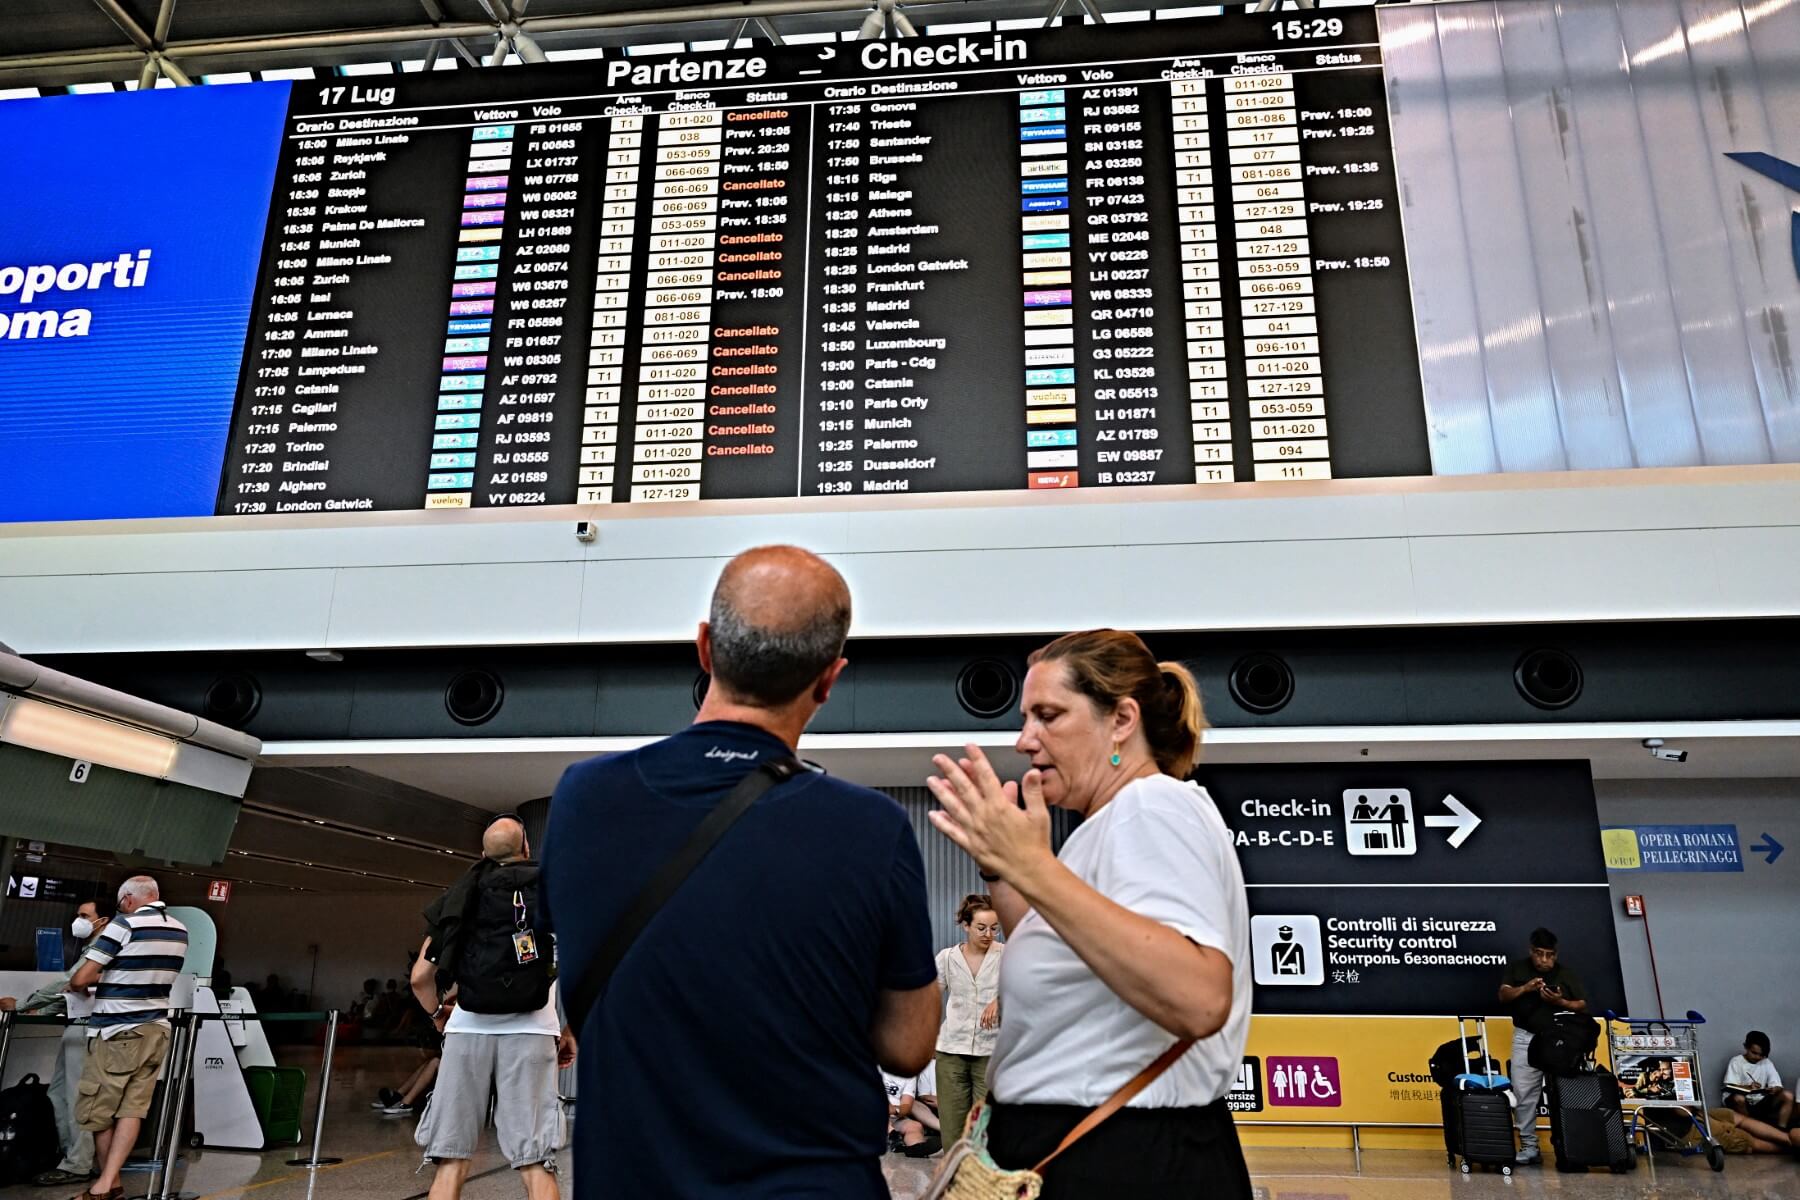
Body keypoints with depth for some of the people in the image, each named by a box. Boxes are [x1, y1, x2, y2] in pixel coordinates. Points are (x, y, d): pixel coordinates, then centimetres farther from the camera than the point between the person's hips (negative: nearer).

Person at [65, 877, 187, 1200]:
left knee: (97, 1110, 8)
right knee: (132, 1109, 3)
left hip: (118, 1032, -6)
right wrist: (106, 976, 28)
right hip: (156, 1029, 6)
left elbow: (80, 979, -12)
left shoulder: (124, 924, -13)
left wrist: (74, 987, 10)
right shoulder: (179, 930, 7)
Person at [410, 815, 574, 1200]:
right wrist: (569, 1030, 11)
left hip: (467, 1030, 2)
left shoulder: (461, 897, 14)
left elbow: (420, 976, 11)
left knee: (450, 1162, 8)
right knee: (536, 1166, 0)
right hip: (528, 1031, -2)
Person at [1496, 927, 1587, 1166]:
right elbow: (1503, 995, 0)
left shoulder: (1567, 975, 7)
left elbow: (1582, 1005, 5)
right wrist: (1525, 988, -18)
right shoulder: (1517, 968, 8)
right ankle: (1529, 1146, 3)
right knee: (1523, 1094, -2)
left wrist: (1561, 1002, -14)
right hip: (1526, 1038, 0)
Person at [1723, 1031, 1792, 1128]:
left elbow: (1777, 1086, -1)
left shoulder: (1767, 1063, 7)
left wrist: (1774, 1089, -25)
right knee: (1738, 1098, -39)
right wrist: (1748, 1087, -31)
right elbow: (1730, 1087, -12)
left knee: (1788, 1096, -16)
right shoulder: (1736, 1062, -4)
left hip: (1760, 1102, 4)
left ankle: (1781, 1129, -18)